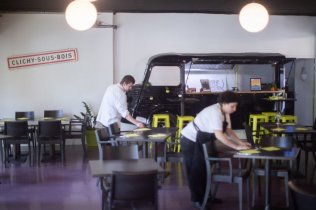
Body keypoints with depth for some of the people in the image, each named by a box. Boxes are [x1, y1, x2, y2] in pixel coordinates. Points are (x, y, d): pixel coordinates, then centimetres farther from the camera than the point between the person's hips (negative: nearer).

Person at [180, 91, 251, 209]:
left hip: (200, 141, 9)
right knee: (195, 171, 0)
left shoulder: (225, 111, -2)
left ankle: (204, 196, 26)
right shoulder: (215, 112, -31)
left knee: (203, 169, 15)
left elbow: (228, 130, 0)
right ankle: (196, 200, 12)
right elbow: (219, 135, -38)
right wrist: (237, 147, -36)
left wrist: (241, 142, -11)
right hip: (190, 140, -9)